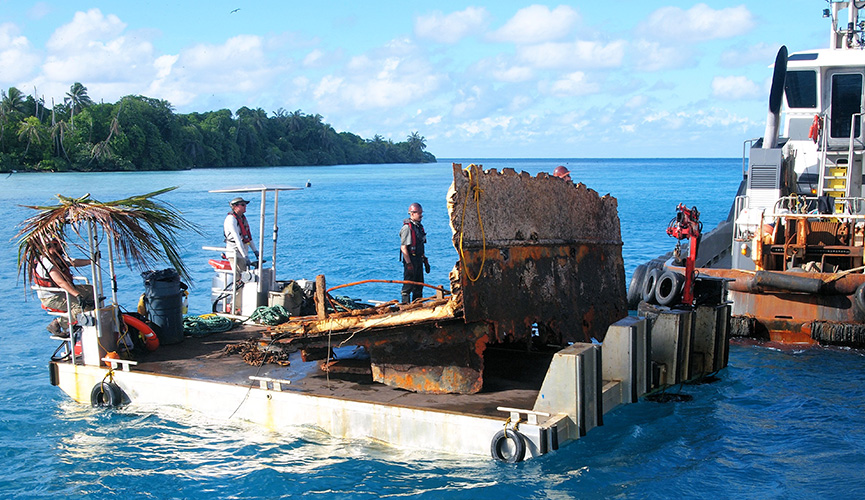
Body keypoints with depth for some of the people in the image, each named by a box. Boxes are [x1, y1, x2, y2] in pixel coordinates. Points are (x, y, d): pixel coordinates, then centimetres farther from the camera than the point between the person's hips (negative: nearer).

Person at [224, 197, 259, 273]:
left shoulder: (243, 217, 13)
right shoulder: (231, 219, -16)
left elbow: (248, 235, 21)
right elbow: (237, 239, -23)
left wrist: (255, 250, 16)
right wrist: (245, 256, -28)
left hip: (244, 251, 9)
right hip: (235, 252, -9)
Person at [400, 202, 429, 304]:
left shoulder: (419, 226, 13)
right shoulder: (407, 228, -15)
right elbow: (403, 247, -19)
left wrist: (425, 260, 20)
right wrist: (409, 264, -22)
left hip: (418, 260, 9)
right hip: (410, 260, -9)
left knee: (419, 286, 13)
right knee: (408, 286, -5)